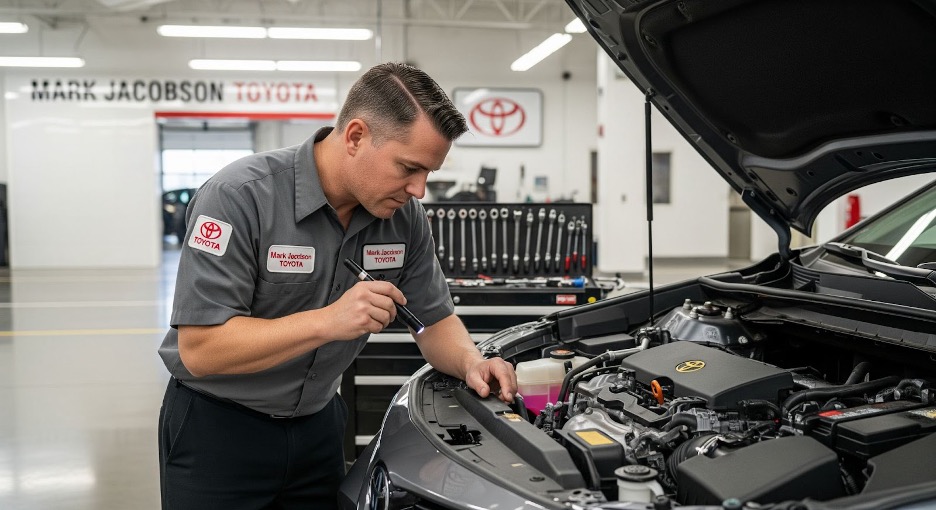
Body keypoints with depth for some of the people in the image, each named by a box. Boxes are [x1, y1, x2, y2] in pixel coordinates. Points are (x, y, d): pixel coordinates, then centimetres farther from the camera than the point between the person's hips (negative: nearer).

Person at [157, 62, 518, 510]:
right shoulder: (238, 197, -24)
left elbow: (436, 318, 4)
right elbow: (199, 349, -27)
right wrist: (327, 322, -36)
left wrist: (471, 364, -18)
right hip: (217, 428, -5)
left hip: (318, 425, 5)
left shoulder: (405, 217, -8)